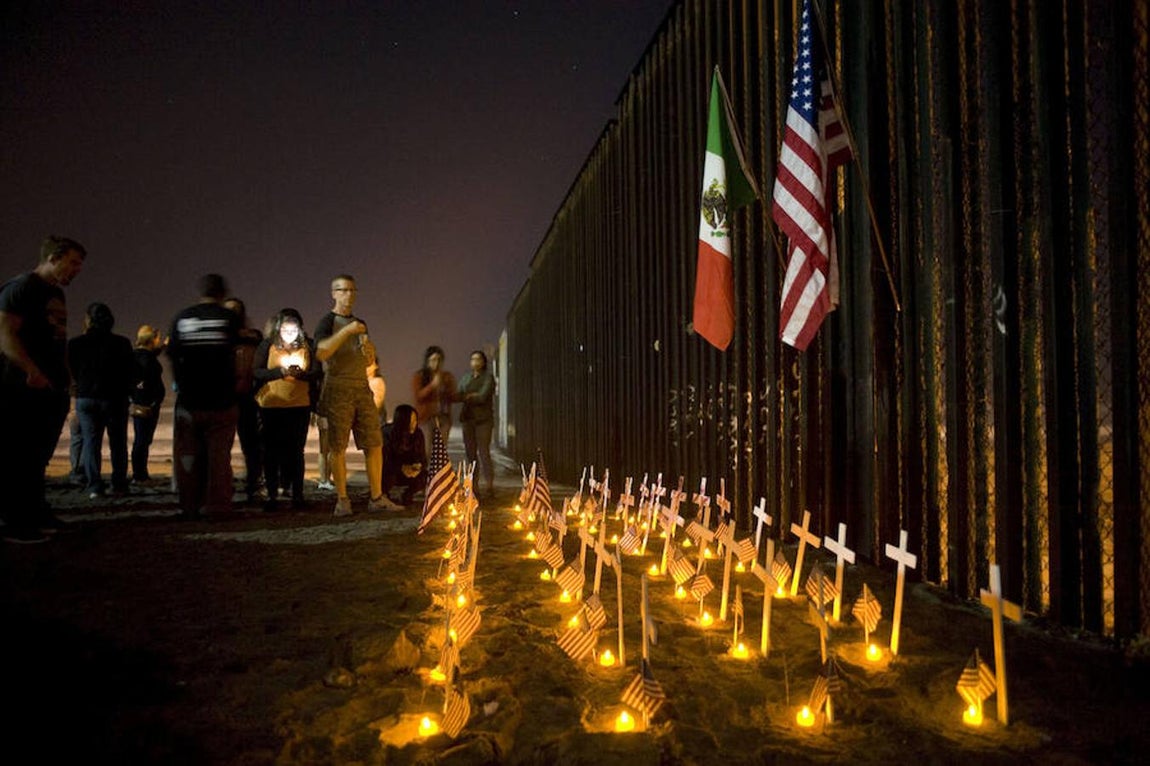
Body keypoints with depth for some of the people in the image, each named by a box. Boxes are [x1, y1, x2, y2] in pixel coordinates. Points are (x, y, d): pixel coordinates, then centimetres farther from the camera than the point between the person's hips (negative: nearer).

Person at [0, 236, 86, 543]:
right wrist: (33, 371, -24)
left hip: (52, 391, 9)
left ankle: (34, 515, 21)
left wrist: (64, 374, 14)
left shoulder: (57, 295, 19)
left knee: (37, 459, 13)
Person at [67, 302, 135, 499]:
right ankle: (119, 485, 10)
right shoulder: (122, 343, -5)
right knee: (118, 443, 10)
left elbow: (72, 373, 7)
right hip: (114, 399, 0)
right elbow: (131, 373, -2)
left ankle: (94, 486, -6)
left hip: (85, 399, 1)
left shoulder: (76, 344, -2)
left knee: (91, 441, 4)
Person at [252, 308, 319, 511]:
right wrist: (280, 371, -18)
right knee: (271, 450, 2)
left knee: (296, 450, 3)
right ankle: (272, 494, 10)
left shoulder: (308, 346, 5)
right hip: (271, 405, 0)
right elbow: (256, 371, -3)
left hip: (300, 405, 0)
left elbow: (317, 373, 3)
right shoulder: (267, 345, 4)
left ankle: (297, 494, 9)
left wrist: (301, 373, -17)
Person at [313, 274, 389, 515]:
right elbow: (321, 353, -17)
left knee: (374, 444, 0)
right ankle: (342, 500, 4)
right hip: (338, 389, -5)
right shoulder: (328, 322, 2)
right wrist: (346, 331, -18)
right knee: (337, 446, -4)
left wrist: (368, 350, 2)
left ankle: (376, 497, 5)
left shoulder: (360, 324, 20)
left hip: (362, 388, 6)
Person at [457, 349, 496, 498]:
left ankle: (489, 484, -9)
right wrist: (472, 396, -8)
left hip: (483, 419, -5)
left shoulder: (488, 377, -1)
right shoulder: (466, 378, 16)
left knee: (483, 451, -11)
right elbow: (459, 395, 10)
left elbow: (483, 397, -12)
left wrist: (467, 398, -4)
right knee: (470, 452, 3)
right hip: (467, 418, 5)